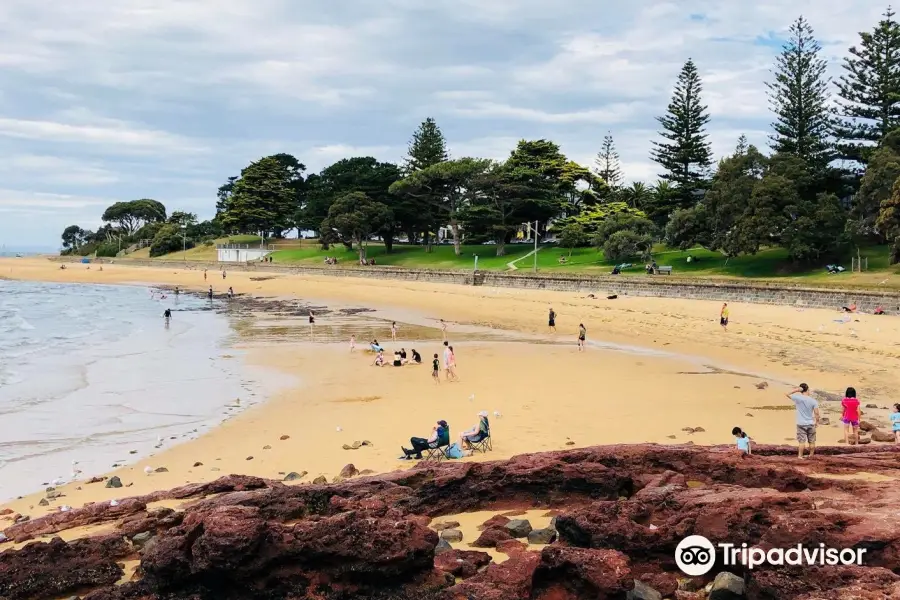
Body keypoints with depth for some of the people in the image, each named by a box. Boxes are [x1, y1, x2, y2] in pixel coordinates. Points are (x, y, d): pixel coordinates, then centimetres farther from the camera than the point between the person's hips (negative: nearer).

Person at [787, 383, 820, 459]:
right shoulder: (813, 401, -7)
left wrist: (796, 390, -5)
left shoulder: (798, 398, -11)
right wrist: (817, 421, 7)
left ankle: (800, 456, 1)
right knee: (812, 442, 13)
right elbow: (816, 413, -7)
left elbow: (788, 394, 1)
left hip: (801, 424, -1)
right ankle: (811, 456, 21)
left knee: (802, 441, 1)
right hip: (811, 424, 1)